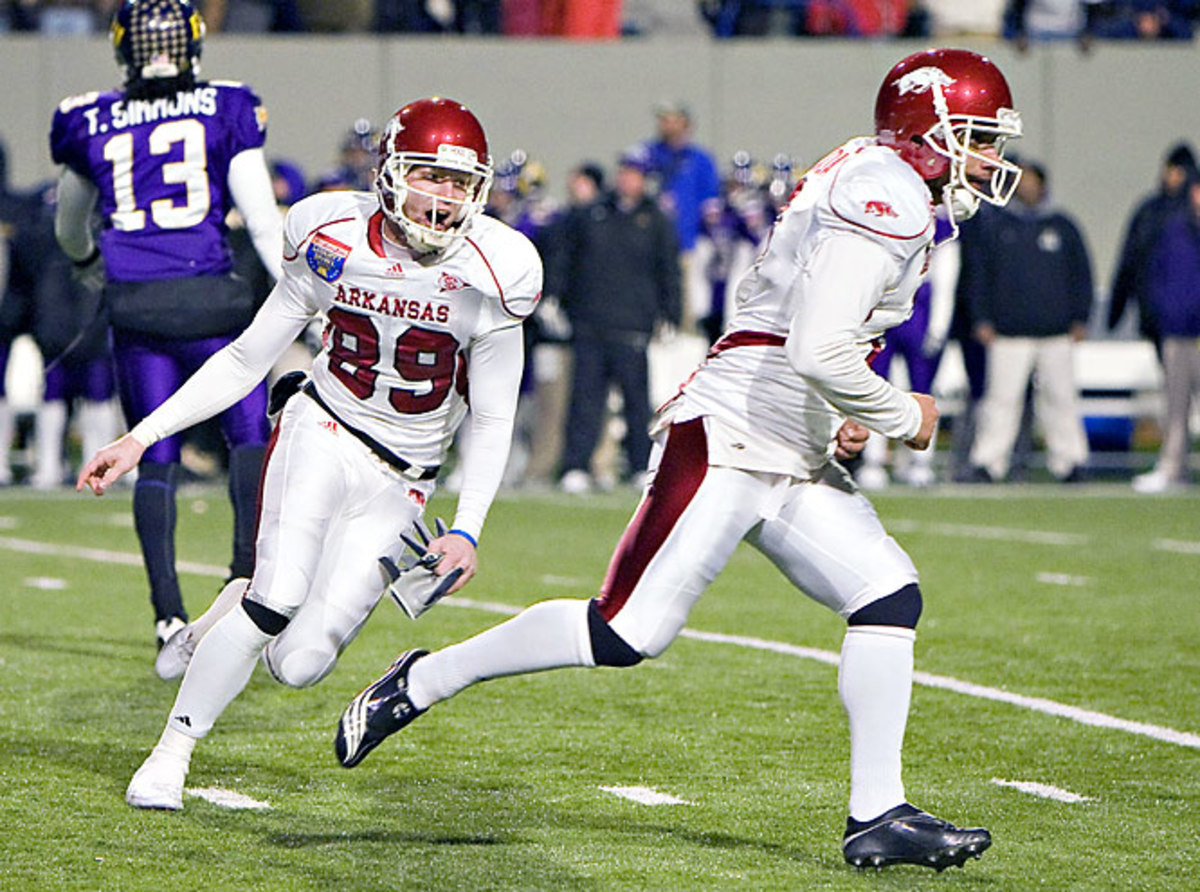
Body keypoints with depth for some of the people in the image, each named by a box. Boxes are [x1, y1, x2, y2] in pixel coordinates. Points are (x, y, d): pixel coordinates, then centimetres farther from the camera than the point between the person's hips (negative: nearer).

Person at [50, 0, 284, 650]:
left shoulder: (91, 124, 10)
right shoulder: (227, 111, 2)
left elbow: (70, 230, 25)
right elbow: (262, 218, -3)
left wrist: (93, 269, 46)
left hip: (133, 304, 2)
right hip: (207, 296, -2)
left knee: (155, 460, 10)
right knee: (250, 435, 13)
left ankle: (168, 613, 2)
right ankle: (247, 570, -7)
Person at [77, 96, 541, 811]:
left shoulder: (491, 277, -13)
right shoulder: (334, 244, -8)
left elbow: (492, 423, -3)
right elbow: (246, 361, 2)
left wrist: (466, 531, -15)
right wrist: (142, 438, -3)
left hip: (399, 484, 0)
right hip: (323, 431, 0)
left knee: (298, 664, -11)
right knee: (280, 594, -24)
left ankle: (231, 612, 25)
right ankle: (171, 756, -6)